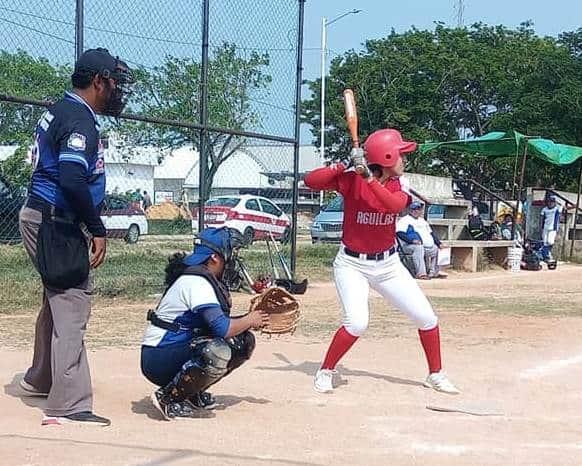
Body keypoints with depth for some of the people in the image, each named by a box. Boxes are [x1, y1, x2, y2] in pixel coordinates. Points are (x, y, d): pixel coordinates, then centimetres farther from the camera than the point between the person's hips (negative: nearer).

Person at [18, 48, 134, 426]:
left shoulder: (60, 112, 15)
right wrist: (97, 229, -23)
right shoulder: (79, 120, -17)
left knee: (59, 297, 24)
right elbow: (71, 180, -30)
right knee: (72, 302, -11)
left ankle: (40, 379, 41)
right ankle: (69, 405, -13)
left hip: (42, 218, 11)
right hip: (55, 223, -11)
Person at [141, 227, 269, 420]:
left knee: (244, 341, 5)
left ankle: (193, 393, 9)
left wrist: (248, 320, 3)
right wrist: (249, 320, -9)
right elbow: (222, 329, -27)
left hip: (181, 348, 10)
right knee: (216, 352, -35)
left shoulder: (206, 280, 10)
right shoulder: (195, 281, -21)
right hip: (157, 359, -10)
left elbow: (217, 322, 14)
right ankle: (168, 397, -14)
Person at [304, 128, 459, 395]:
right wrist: (344, 164, -30)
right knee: (357, 323, -24)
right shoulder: (351, 180, -12)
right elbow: (311, 181, -21)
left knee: (427, 317, 3)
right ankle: (325, 372, -1)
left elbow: (396, 204, -24)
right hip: (352, 264, -5)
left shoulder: (397, 185, 0)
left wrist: (369, 178, -35)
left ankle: (435, 375, 23)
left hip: (388, 265, 5)